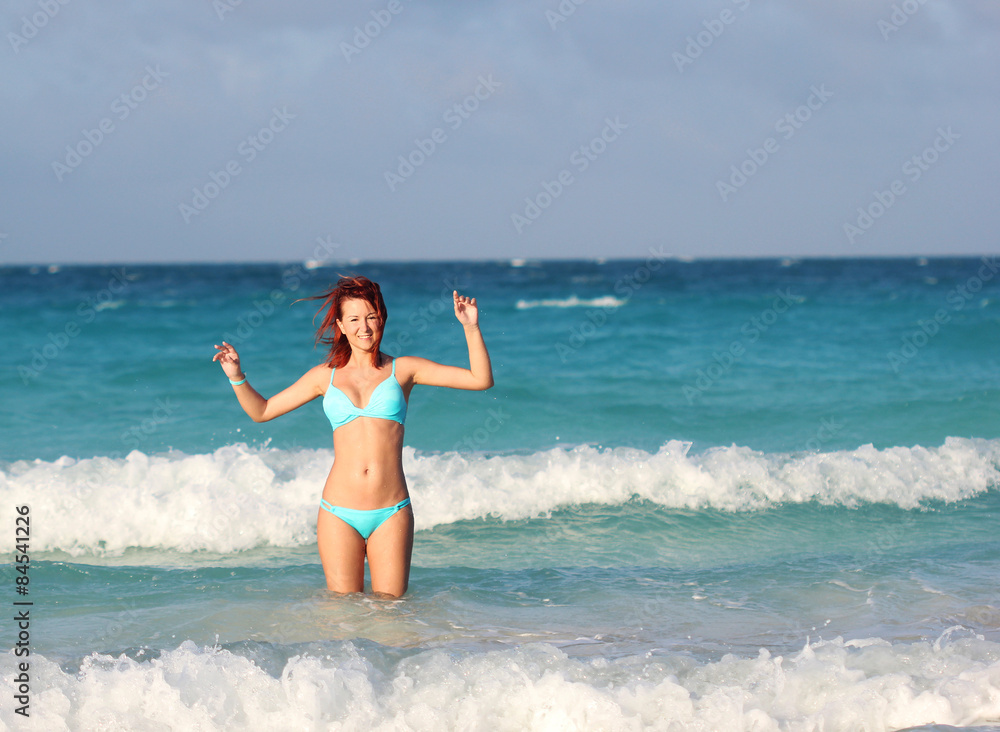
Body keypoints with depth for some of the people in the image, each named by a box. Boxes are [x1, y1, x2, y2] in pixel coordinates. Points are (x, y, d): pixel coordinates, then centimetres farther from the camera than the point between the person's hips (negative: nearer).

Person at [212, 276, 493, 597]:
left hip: (391, 515, -1)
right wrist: (237, 376, 4)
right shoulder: (326, 376, 11)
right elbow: (260, 411, 19)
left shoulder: (402, 369, 7)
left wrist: (471, 328, -8)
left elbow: (481, 379, 3)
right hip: (340, 513, 1)